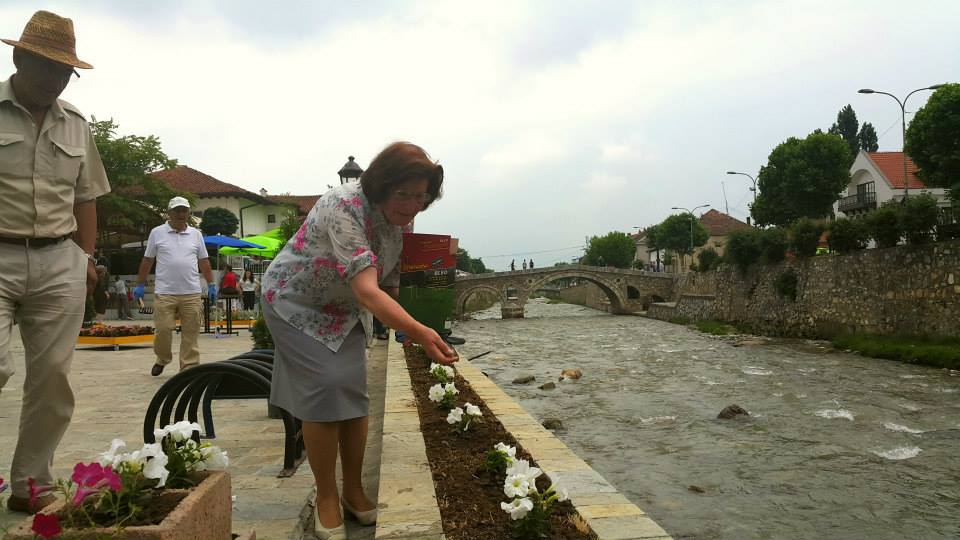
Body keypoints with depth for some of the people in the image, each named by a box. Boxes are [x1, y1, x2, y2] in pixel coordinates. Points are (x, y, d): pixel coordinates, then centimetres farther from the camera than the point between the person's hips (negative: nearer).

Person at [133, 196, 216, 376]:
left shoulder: (196, 234, 10)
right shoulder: (157, 233, 5)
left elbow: (204, 261, 13)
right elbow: (147, 260, 9)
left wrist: (211, 284, 9)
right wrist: (140, 284, 9)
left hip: (191, 294, 2)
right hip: (164, 293, -1)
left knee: (190, 332, 2)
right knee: (162, 330, 1)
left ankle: (189, 367, 9)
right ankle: (162, 359, 26)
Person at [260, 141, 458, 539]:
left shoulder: (395, 217, -11)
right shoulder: (344, 208, -36)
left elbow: (389, 280, 6)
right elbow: (367, 291, -47)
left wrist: (403, 325, 5)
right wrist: (420, 333, -57)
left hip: (345, 309, 7)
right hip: (298, 302, -6)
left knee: (354, 393, 3)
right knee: (325, 392, -12)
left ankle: (353, 491, 17)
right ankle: (326, 497, 6)